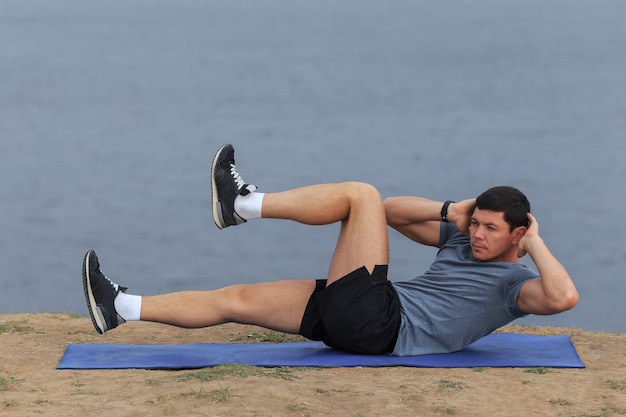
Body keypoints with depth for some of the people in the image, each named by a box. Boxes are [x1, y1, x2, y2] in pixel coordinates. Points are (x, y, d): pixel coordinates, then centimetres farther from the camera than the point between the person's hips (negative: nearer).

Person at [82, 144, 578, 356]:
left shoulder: (516, 282, 2)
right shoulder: (462, 240, 24)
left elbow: (563, 297, -20)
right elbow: (396, 211, 26)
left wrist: (535, 244, -10)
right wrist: (449, 211, 12)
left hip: (378, 323, -9)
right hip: (351, 317, 9)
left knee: (361, 194, -13)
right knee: (236, 299, 1)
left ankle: (244, 205, -9)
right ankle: (123, 309, 1)